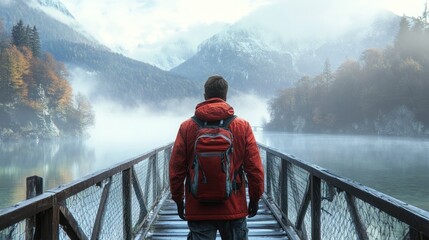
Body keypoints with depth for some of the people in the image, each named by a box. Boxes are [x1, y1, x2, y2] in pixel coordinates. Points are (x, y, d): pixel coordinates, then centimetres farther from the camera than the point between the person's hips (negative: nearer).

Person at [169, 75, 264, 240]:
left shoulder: (187, 127, -2)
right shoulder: (243, 126, -3)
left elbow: (176, 169, 0)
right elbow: (255, 168, -2)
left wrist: (178, 200, 11)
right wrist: (255, 199, 9)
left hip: (198, 210, 0)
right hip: (234, 208, 0)